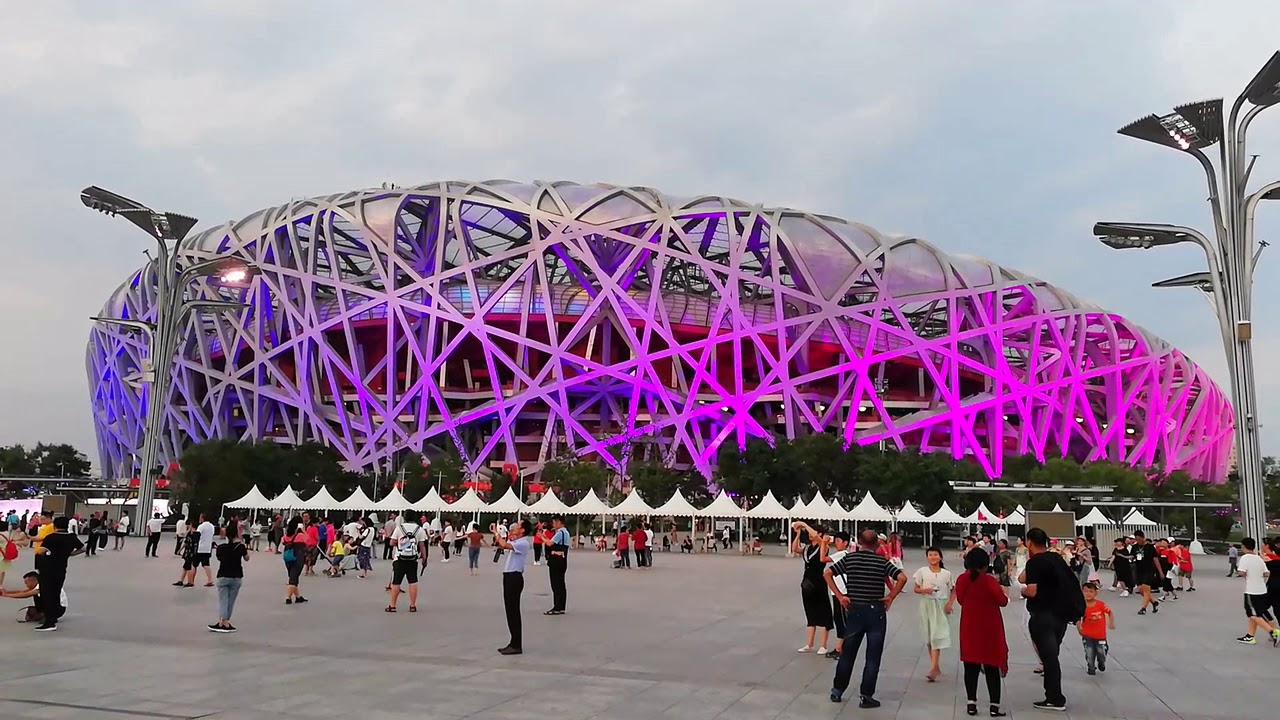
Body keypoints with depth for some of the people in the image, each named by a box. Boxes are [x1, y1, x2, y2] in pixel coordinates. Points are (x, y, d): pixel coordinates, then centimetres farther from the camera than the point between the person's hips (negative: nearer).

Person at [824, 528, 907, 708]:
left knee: (847, 653, 13)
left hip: (854, 610, 2)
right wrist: (891, 597, -7)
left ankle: (837, 690, 20)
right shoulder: (882, 561, -5)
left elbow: (827, 573, -6)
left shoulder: (849, 558, -1)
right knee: (873, 657, 6)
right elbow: (902, 577, -16)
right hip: (876, 611, -2)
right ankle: (866, 696, 8)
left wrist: (840, 596, -3)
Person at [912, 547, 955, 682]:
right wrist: (924, 590, -17)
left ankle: (933, 669, -15)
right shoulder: (922, 572, -1)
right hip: (926, 605, 2)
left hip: (941, 607, -2)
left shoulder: (946, 573, 0)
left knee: (937, 637, -11)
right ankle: (935, 667, 21)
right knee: (929, 637, 8)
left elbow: (953, 591, 8)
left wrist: (950, 603, -7)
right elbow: (915, 589, 3)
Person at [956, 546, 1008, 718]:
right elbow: (1002, 601, -10)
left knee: (971, 666, 10)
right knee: (992, 667, 6)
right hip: (989, 628, -3)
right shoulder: (990, 581, -16)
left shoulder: (962, 580, -4)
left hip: (969, 627, 3)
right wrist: (1003, 592, 10)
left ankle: (971, 703, 9)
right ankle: (994, 705, 6)